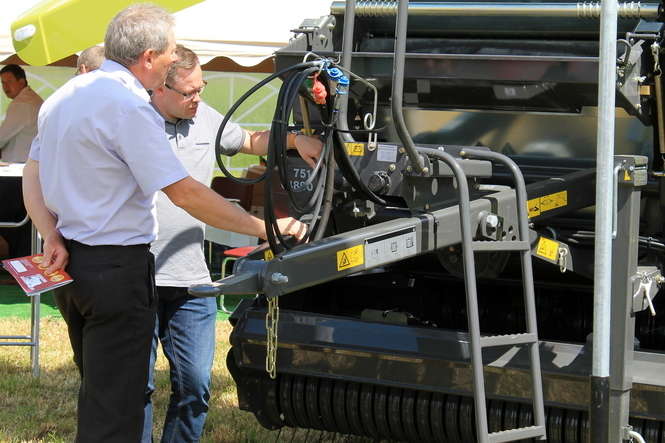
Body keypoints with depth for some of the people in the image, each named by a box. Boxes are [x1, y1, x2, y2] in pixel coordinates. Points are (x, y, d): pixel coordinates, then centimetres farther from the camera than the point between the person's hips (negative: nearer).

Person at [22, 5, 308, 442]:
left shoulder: (65, 95, 10)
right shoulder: (129, 107, -19)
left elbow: (33, 173, 12)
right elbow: (184, 193, -21)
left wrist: (52, 237, 0)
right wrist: (264, 228, -14)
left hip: (70, 260, 9)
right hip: (116, 267, -9)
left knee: (97, 392, 22)